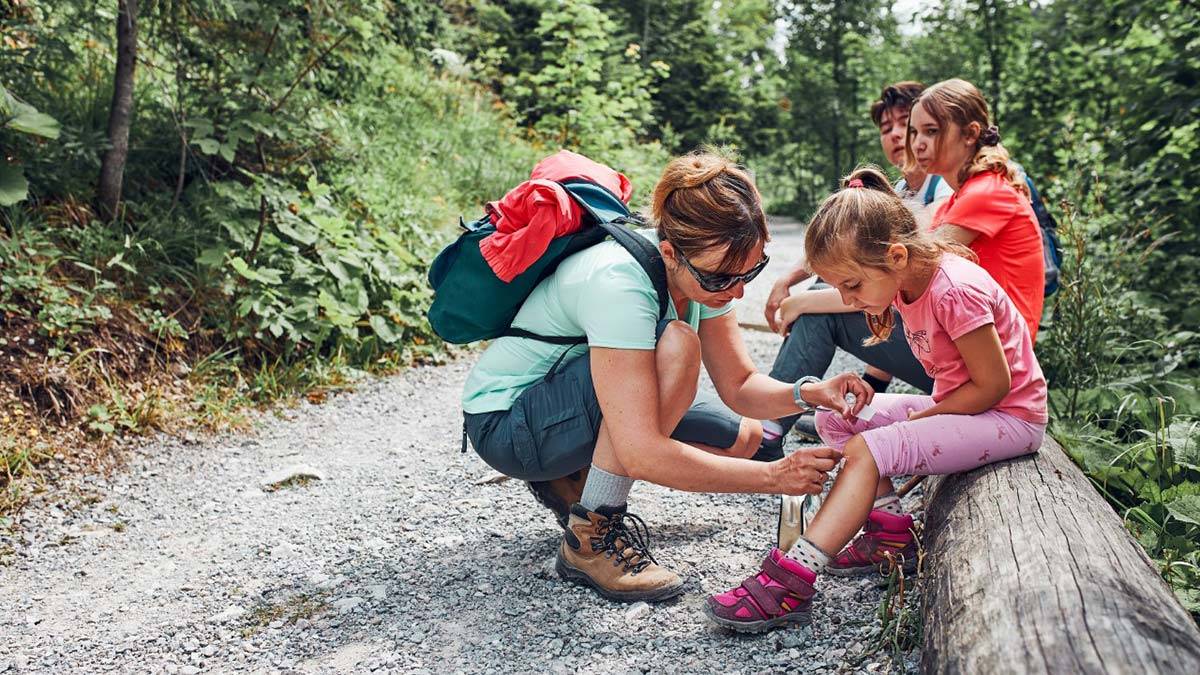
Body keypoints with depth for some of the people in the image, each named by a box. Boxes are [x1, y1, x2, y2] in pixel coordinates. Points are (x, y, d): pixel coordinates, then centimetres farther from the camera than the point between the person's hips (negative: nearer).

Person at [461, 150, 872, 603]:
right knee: (674, 345, -31)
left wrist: (809, 393, -23)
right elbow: (642, 455, -38)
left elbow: (739, 386, -3)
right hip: (504, 422, -8)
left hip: (573, 409, 8)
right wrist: (775, 476, -35)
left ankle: (571, 482, 9)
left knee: (741, 436, 3)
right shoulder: (618, 285, -35)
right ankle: (590, 539, -20)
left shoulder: (706, 266, -10)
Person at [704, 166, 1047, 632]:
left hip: (1010, 417, -9)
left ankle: (790, 580, -31)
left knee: (869, 449, -27)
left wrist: (916, 420, -15)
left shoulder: (955, 292, -27)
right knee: (835, 418, 1)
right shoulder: (909, 281, -1)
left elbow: (993, 385, -22)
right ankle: (891, 532, -2)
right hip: (959, 406, 9)